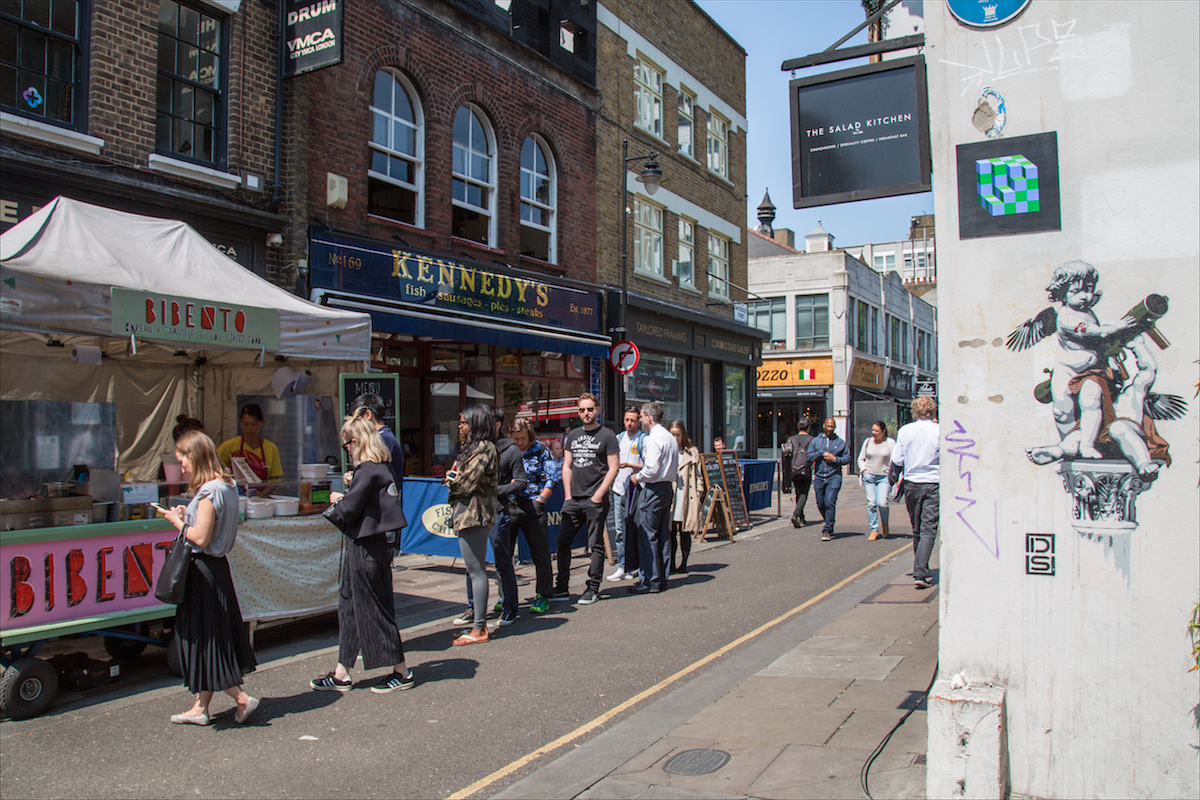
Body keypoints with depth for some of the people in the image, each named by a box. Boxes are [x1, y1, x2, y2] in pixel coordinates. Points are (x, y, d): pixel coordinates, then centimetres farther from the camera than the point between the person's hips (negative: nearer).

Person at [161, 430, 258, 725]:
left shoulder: (208, 492, -19)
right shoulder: (225, 486, 10)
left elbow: (201, 538, -22)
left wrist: (178, 522, -7)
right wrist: (187, 517, 8)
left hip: (203, 571, -10)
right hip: (216, 568, 10)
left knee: (205, 639, 0)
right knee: (210, 640, 14)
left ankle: (242, 698, 3)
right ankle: (200, 708, 25)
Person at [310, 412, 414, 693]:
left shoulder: (367, 471, -19)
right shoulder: (382, 467, 9)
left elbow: (349, 510, -19)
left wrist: (337, 501, -1)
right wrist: (346, 497, 6)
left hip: (365, 549, -10)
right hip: (374, 544, 10)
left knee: (373, 610, 1)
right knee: (348, 606, 15)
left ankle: (401, 672, 12)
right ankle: (341, 674, 23)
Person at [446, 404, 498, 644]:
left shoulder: (482, 448, -13)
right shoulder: (473, 447, 18)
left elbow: (465, 483, -17)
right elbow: (460, 478, 20)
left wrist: (451, 479, 1)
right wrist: (453, 478, 0)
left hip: (472, 514, -10)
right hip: (470, 514, 10)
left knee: (476, 570, -6)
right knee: (476, 570, 13)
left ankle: (478, 630, -2)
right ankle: (479, 621, 20)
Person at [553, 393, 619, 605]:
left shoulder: (607, 436, -2)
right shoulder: (572, 436, 14)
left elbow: (613, 468, -6)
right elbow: (567, 466, 16)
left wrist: (598, 495, -12)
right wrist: (568, 495, 5)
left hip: (595, 500, -5)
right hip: (573, 500, 5)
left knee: (596, 545, 1)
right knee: (562, 541, 4)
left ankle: (593, 589, 10)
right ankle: (562, 588, 14)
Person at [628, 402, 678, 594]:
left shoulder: (654, 438, -15)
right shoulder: (669, 437, 16)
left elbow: (652, 469, -23)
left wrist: (638, 477, -5)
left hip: (652, 490, -10)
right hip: (666, 487, 10)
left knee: (646, 535, -5)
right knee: (663, 535, 11)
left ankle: (650, 580, -2)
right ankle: (661, 578, 16)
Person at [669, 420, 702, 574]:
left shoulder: (692, 452, 9)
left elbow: (699, 475, 10)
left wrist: (699, 494, 1)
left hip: (686, 496, 0)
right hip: (669, 495, 0)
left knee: (685, 533, 4)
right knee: (670, 532, -3)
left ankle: (683, 564, 15)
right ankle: (671, 564, 4)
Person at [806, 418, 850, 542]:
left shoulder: (840, 442, 8)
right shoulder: (815, 441, 9)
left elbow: (847, 458, 5)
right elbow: (808, 456, 0)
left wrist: (834, 459, -9)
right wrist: (822, 453, -12)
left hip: (834, 477, -2)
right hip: (819, 477, 3)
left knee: (830, 503, -14)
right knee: (820, 504, 8)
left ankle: (827, 531, -10)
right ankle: (829, 523, 34)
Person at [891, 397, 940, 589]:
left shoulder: (905, 431, 0)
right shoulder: (939, 431, -8)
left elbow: (897, 460, 4)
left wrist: (893, 479, 19)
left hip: (911, 484, 3)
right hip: (933, 483, -3)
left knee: (916, 530, 17)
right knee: (928, 530, -4)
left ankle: (920, 568, 30)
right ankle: (920, 573, -15)